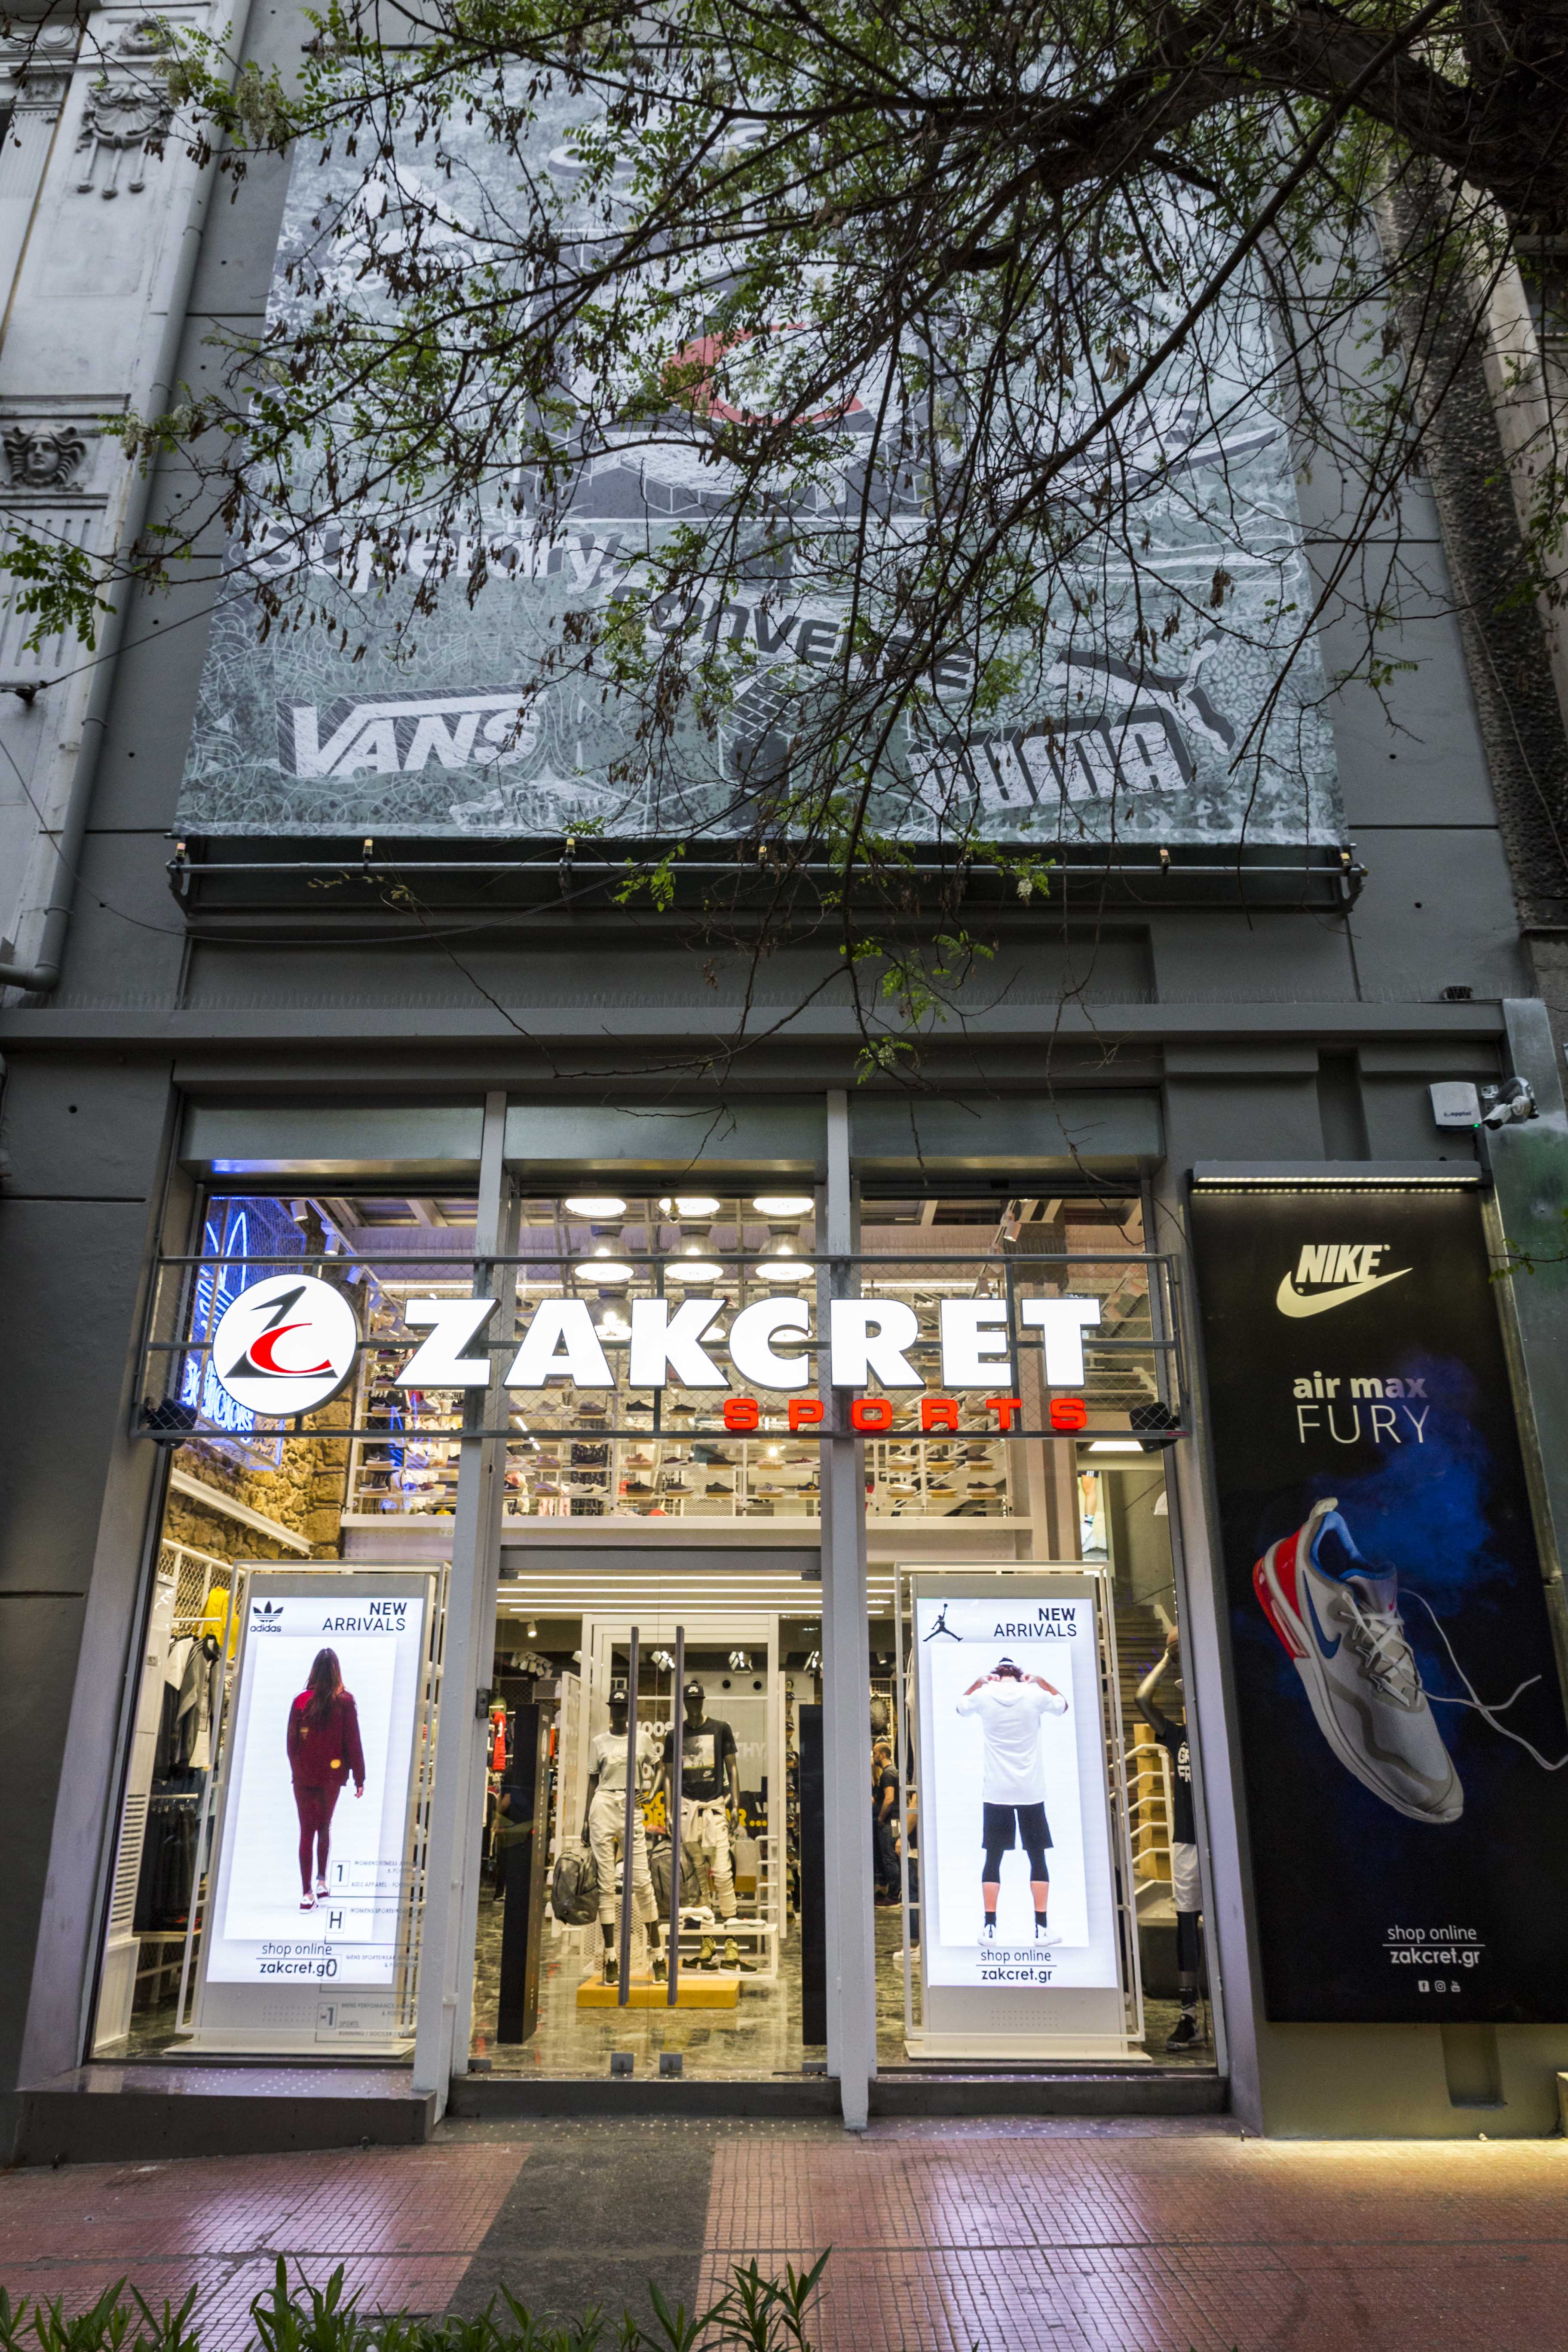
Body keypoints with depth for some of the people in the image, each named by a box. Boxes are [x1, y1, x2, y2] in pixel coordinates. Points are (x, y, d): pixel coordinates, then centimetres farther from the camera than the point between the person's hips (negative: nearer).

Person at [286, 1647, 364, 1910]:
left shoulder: (302, 1700, -4)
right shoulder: (345, 1701, -8)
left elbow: (291, 1741, 2)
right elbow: (353, 1742, -6)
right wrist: (359, 1778, 0)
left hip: (304, 1776, 0)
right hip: (332, 1776, 0)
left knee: (307, 1831, 3)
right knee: (324, 1828, 20)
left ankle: (307, 1893, -2)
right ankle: (322, 1881, 22)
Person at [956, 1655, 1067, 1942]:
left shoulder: (984, 1695, -3)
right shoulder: (1035, 1694, -3)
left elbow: (961, 1707, 20)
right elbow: (1063, 1705, 18)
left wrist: (978, 1682, 21)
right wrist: (1041, 1681, 22)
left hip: (995, 1792, 0)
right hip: (1031, 1791, 0)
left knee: (993, 1859, 6)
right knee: (1038, 1858, 8)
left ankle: (990, 1928, 4)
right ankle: (1041, 1928, 6)